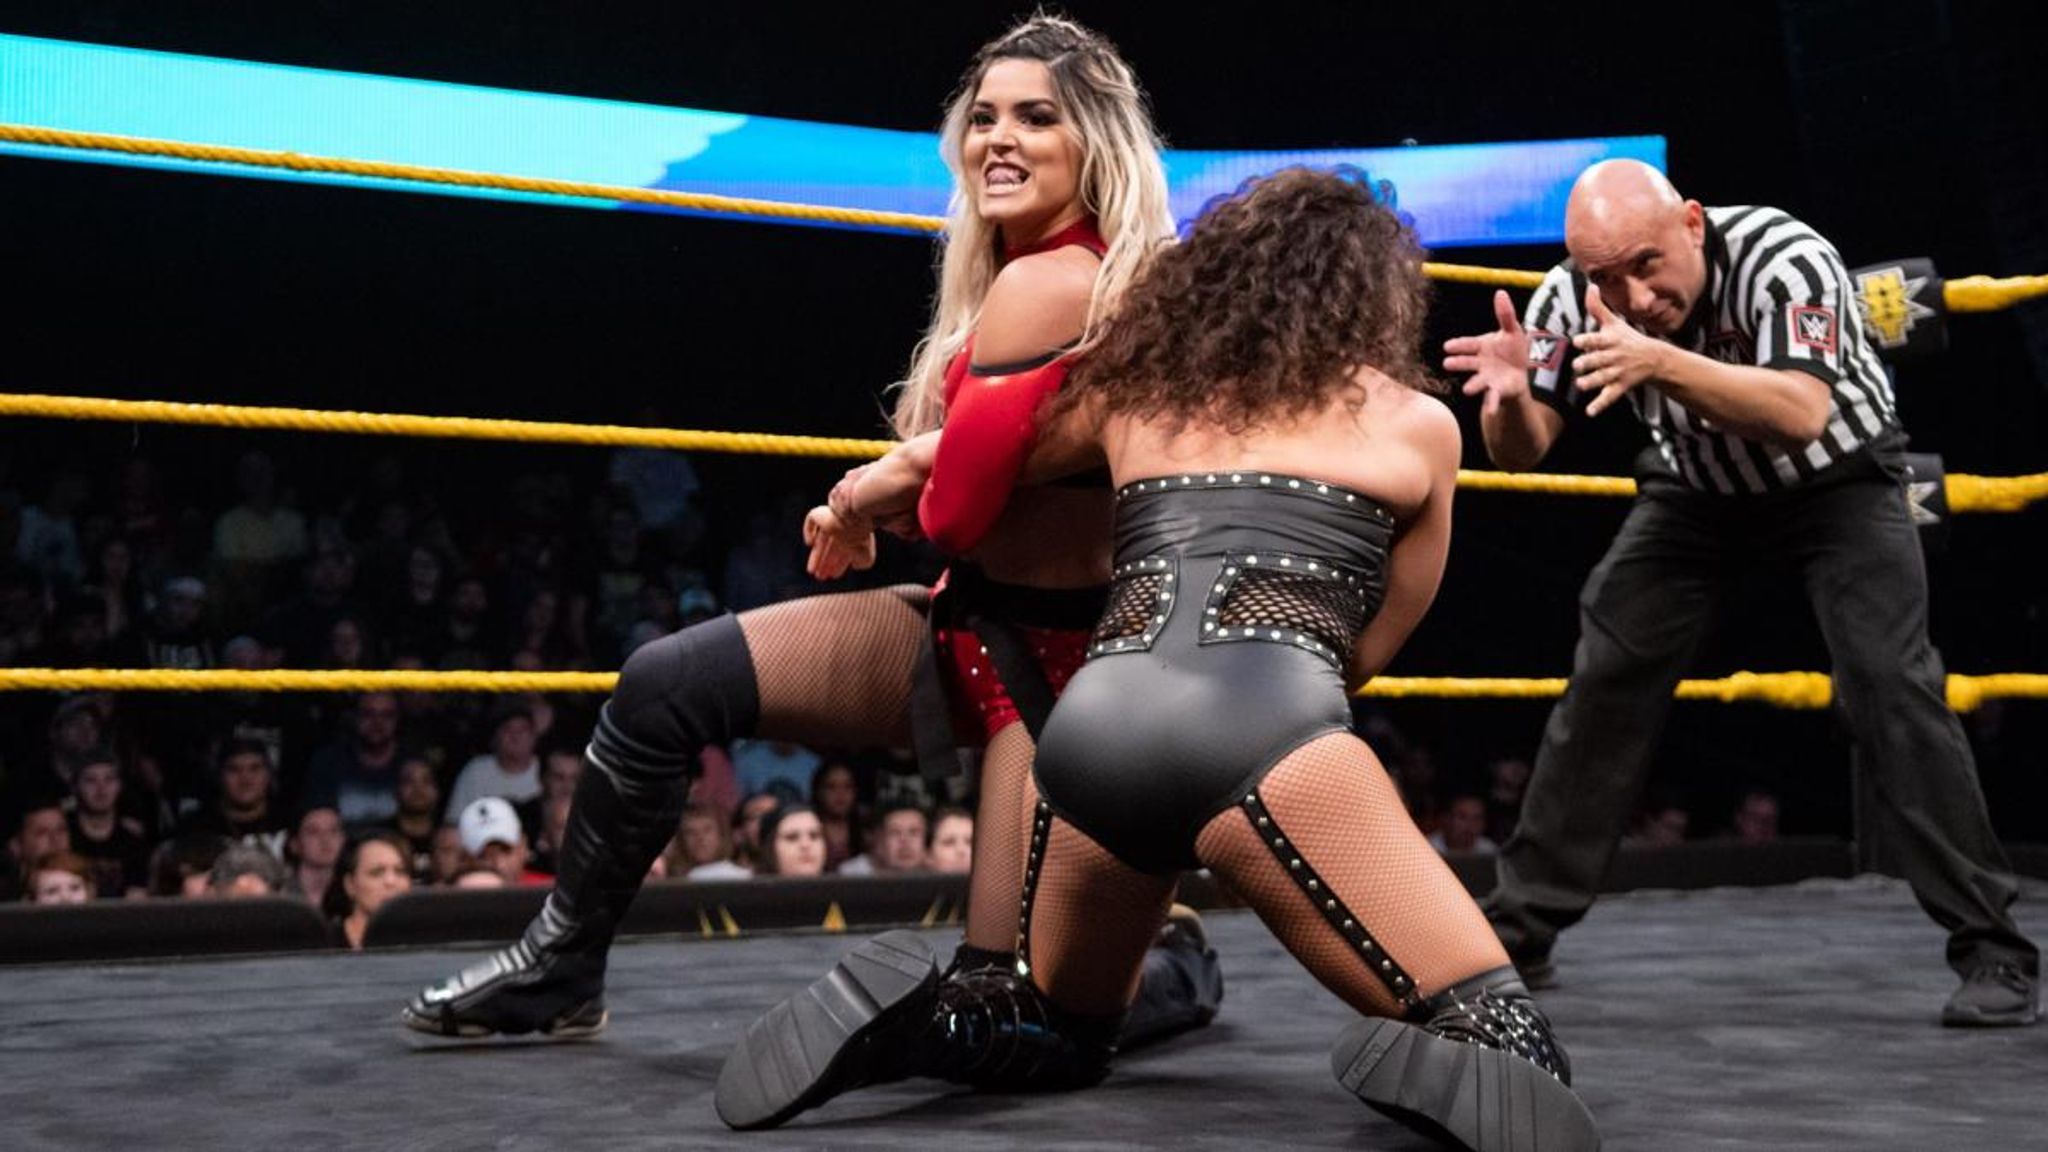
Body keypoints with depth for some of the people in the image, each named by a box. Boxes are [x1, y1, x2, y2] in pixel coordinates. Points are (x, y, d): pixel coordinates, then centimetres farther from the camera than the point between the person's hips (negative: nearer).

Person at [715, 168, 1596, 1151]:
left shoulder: (1134, 388, 27)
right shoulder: (1418, 424, 20)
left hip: (1093, 720, 4)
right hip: (1260, 724, -4)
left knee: (1055, 1033, 29)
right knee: (1509, 1058, 1)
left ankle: (898, 1013, -2)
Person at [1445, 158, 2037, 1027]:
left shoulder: (1784, 258, -33)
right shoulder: (1575, 294, -20)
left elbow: (1801, 416, -46)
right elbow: (1522, 454, -16)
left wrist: (1659, 362, -60)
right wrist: (1510, 396, -39)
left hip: (1837, 478, -3)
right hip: (1697, 489, 4)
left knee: (1891, 685, -18)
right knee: (1604, 680, -4)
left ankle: (1992, 948, -7)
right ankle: (1520, 927, 7)